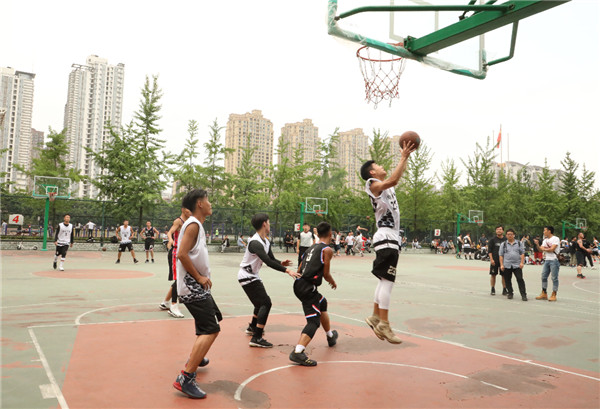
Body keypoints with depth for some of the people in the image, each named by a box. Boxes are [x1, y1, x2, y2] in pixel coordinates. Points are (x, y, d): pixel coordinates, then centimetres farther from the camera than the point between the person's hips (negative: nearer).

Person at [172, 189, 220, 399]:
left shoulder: (196, 225, 15)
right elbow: (181, 254, -25)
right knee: (210, 330, -15)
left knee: (214, 319, 25)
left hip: (197, 287, 10)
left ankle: (196, 358, 42)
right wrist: (199, 277, -19)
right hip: (193, 288, -10)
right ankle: (185, 379, -14)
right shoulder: (193, 225, -15)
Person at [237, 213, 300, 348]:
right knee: (266, 303, -15)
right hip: (247, 277, -10)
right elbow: (268, 261, -35)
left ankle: (252, 327, 45)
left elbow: (271, 259, 8)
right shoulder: (255, 243, -26)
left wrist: (281, 263, -14)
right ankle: (257, 338, -15)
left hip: (252, 276, 10)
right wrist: (287, 270, -37)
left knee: (261, 302, 25)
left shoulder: (266, 242, 7)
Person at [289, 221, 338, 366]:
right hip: (307, 287, -9)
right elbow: (326, 274, -3)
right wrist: (333, 283, 16)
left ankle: (330, 336, 52)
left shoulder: (312, 248, 19)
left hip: (299, 283, 9)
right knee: (314, 320, -11)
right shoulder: (327, 250, -4)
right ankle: (298, 352, -28)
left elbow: (299, 270, 19)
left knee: (322, 303, 31)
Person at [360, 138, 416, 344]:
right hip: (386, 237, -10)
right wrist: (403, 157, -19)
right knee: (387, 280, -12)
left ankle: (375, 317, 21)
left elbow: (398, 176, 36)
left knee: (385, 280, 13)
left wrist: (406, 157, 27)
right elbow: (392, 180, -26)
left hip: (391, 237, 10)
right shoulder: (373, 184, -7)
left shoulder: (385, 186, 20)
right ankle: (383, 324, -10)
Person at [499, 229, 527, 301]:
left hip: (517, 265, -1)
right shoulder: (503, 244, 10)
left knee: (520, 279, -8)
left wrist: (522, 262, -4)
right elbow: (501, 255, 8)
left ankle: (523, 294, -5)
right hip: (507, 265, 1)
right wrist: (501, 265, 0)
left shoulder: (519, 243, 11)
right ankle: (510, 293, 18)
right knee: (507, 280, 5)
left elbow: (522, 253, 9)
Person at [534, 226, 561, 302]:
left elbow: (552, 249, -17)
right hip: (546, 260, 8)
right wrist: (537, 244, -1)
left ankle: (553, 295, 3)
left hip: (554, 260, -8)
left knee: (554, 278, -2)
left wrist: (544, 249, -3)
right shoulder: (545, 240, 16)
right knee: (544, 277, 7)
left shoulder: (555, 239, -7)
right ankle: (544, 294, 15)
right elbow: (540, 250, 14)